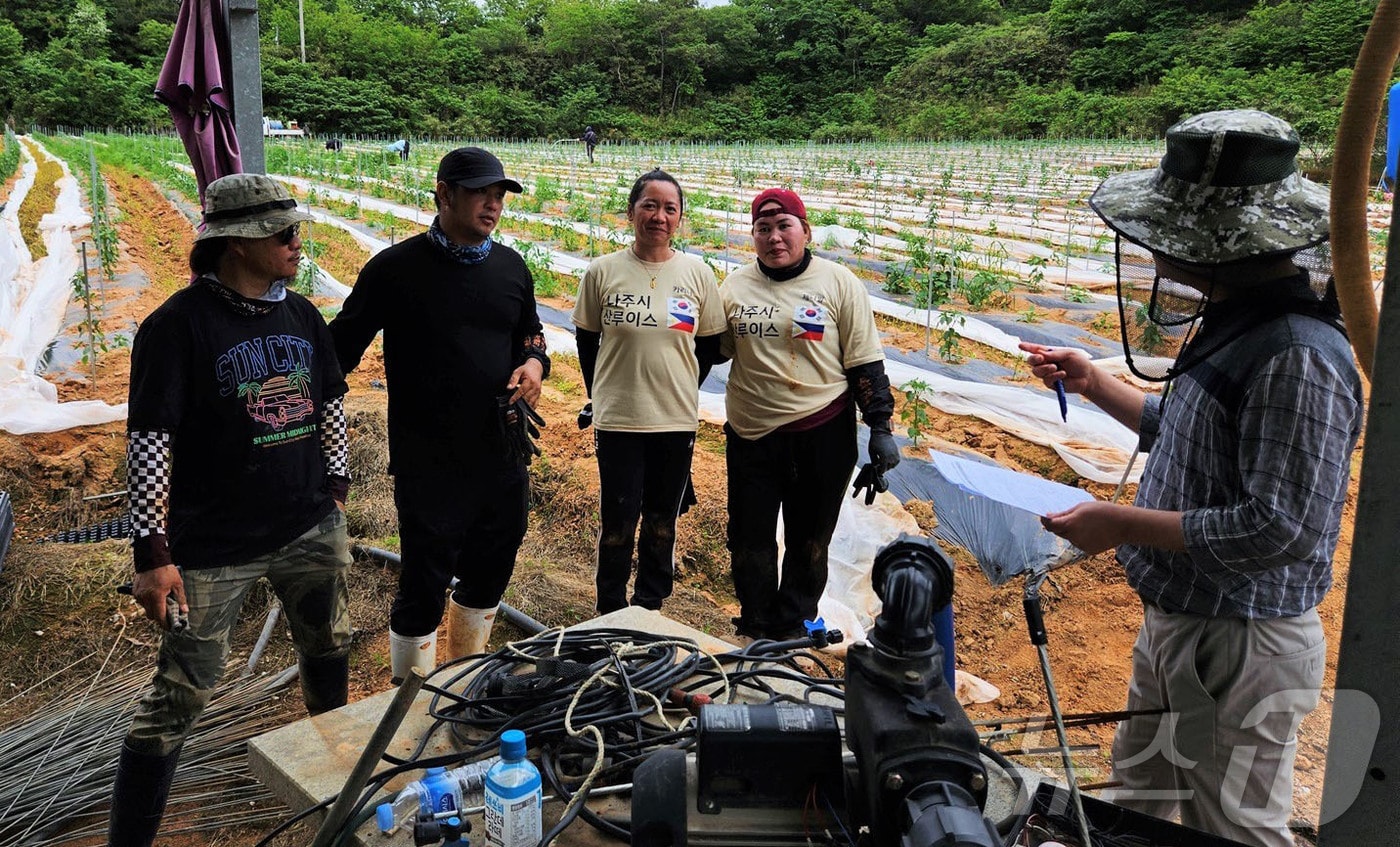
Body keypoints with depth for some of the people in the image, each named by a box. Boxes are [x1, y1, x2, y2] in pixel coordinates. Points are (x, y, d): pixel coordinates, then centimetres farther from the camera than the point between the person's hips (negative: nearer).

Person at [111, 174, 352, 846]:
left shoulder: (301, 315, 4)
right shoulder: (178, 324, -14)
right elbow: (148, 444, -15)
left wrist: (336, 490, 16)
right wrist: (152, 553, -17)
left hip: (312, 530, 6)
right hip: (215, 547, -6)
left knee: (329, 651, 21)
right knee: (181, 693, 1)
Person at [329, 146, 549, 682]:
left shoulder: (511, 267, 7)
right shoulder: (396, 269, -8)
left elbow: (531, 334, 19)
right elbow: (340, 350, -3)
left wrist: (535, 363, -3)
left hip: (503, 456, 6)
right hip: (429, 467, -5)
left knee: (488, 577, 19)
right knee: (422, 590, 2)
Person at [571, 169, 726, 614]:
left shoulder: (697, 273, -1)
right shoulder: (603, 271, -4)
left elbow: (709, 345, 8)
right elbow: (587, 340, 6)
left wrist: (680, 391, 7)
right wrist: (601, 396, 7)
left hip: (676, 420, 2)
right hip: (617, 419, -1)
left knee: (662, 523, 14)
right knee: (618, 523, 6)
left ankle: (649, 608, 32)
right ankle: (611, 614, 25)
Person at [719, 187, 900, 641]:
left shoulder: (838, 283, -3)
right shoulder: (735, 286, 5)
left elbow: (865, 362, -2)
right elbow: (713, 351, 14)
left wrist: (880, 427, -5)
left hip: (822, 434, -2)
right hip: (751, 434, 2)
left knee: (809, 540, 10)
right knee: (749, 537, 9)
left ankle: (793, 628, 29)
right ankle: (755, 628, 29)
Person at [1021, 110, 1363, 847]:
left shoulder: (1298, 356, -26)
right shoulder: (1236, 323, 3)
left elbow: (1280, 531, -29)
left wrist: (1123, 524, -23)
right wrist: (1094, 386, 14)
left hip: (1239, 647, -9)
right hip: (1175, 622, 9)